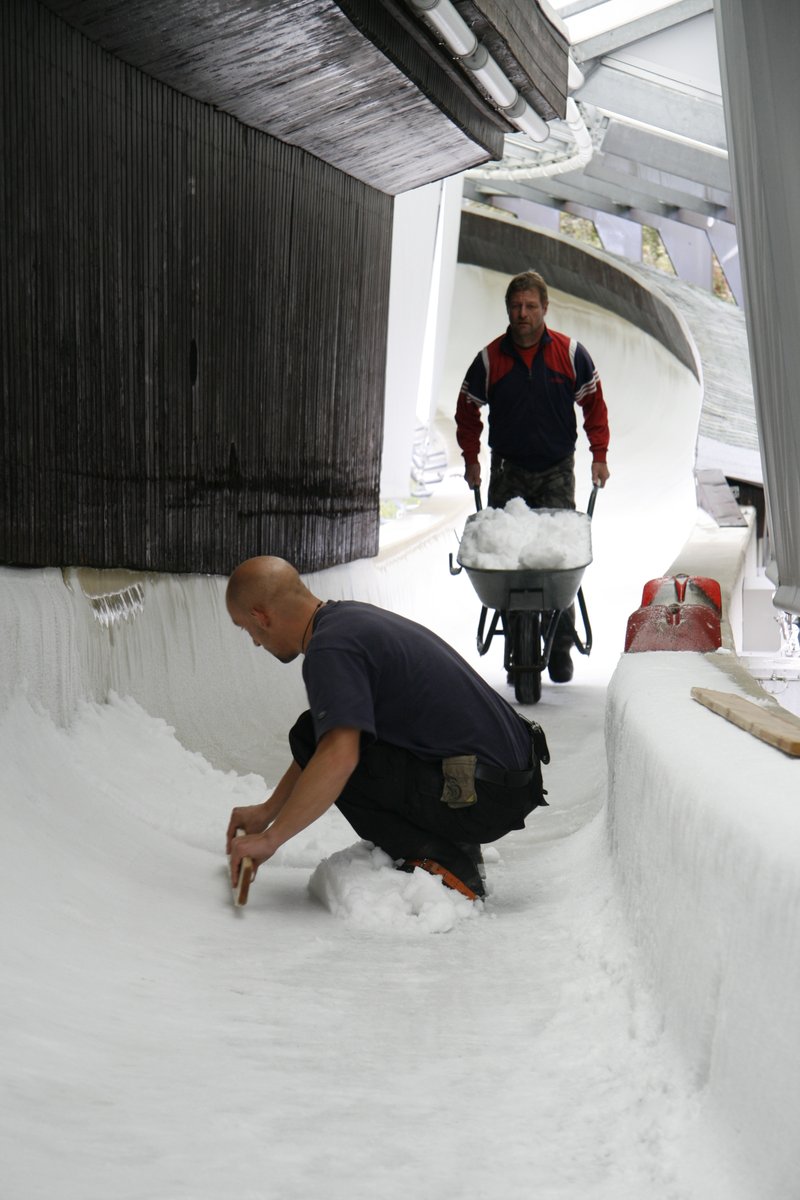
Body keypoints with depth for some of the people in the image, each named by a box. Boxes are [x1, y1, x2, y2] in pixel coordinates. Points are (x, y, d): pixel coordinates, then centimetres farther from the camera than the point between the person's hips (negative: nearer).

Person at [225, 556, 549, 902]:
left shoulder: (330, 649, -17)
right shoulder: (349, 615, 14)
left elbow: (337, 758, -30)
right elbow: (328, 740, 24)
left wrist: (270, 838, -18)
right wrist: (267, 810, 28)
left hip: (485, 797, -10)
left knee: (313, 738, -9)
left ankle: (442, 868, -6)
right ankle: (453, 846, 15)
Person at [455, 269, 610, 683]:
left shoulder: (570, 353, -2)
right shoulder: (489, 358, -1)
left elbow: (594, 404, 9)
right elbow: (468, 410, 12)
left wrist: (599, 455, 4)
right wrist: (471, 458, 7)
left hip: (557, 471, -1)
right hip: (508, 470, 1)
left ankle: (560, 648, 0)